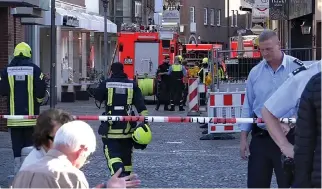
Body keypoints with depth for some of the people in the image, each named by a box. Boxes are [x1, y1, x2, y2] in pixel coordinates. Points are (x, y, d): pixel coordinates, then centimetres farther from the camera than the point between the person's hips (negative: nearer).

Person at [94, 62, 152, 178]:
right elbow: (140, 104, -7)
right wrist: (145, 122, -11)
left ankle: (119, 173, -32)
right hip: (128, 127, 3)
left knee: (112, 154, -6)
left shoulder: (106, 84, -3)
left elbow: (97, 98, 14)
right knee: (126, 154, 16)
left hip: (111, 126, -3)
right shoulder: (132, 85, 3)